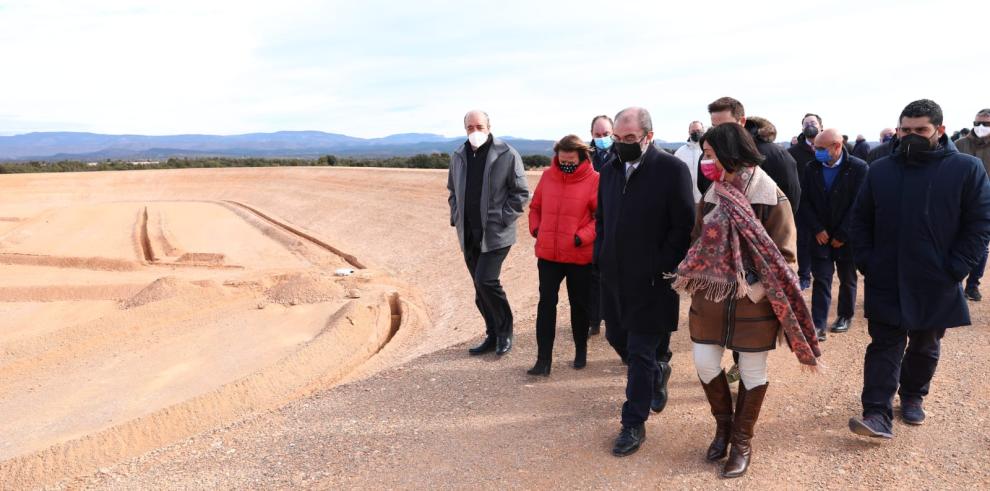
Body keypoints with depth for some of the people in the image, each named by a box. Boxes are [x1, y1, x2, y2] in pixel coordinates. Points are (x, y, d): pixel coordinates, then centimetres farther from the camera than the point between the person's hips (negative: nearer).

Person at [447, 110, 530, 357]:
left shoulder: (507, 155, -8)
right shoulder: (458, 157, 9)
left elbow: (521, 193, -5)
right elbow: (453, 191, 22)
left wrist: (503, 219, -12)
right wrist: (456, 217, 9)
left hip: (495, 233, -6)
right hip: (469, 234, 6)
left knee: (485, 281, -15)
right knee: (481, 287, 11)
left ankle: (505, 332, 7)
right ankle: (493, 336, 25)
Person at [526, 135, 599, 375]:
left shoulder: (594, 180, -8)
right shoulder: (547, 176, 3)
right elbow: (535, 207, 15)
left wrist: (582, 237, -18)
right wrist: (535, 228, 1)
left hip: (580, 256, -3)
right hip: (548, 254, 3)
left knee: (579, 304, 13)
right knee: (546, 303, 1)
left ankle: (581, 350, 33)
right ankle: (543, 359, 6)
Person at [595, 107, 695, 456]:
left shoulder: (672, 169, -12)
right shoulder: (610, 169, 7)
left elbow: (684, 226, -13)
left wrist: (661, 270, -16)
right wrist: (600, 257, 6)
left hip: (651, 279, -6)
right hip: (615, 276, 6)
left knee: (641, 352, 1)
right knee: (617, 337, 18)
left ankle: (634, 424, 15)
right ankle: (657, 370, 47)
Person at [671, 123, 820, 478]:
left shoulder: (772, 199, -12)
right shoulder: (712, 196, 4)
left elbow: (783, 258, -10)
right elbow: (697, 242, 14)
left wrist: (756, 290, -18)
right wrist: (690, 276, 1)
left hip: (754, 302, -4)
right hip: (710, 297, 5)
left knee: (752, 371, 9)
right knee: (704, 364, 7)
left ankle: (742, 442, 27)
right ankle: (724, 424, 34)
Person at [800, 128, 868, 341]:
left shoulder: (858, 168, -11)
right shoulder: (812, 168, 0)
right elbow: (805, 202, 0)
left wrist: (842, 235, -14)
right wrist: (817, 230, -9)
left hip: (847, 238, -2)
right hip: (821, 236, 2)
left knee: (847, 280, 14)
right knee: (821, 280, -2)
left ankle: (845, 316, 33)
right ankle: (818, 325, -3)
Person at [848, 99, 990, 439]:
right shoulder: (880, 170, 2)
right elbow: (860, 219, 7)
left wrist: (956, 269, -13)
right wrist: (865, 261, -3)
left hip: (935, 285, 0)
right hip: (886, 282, 1)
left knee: (925, 347, 17)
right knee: (884, 346, -1)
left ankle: (913, 397, 37)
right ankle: (878, 414, -1)